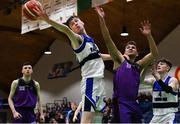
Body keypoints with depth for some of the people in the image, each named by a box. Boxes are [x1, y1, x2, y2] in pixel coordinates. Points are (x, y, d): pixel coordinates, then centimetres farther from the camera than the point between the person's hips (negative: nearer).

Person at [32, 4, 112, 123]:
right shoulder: (77, 39, -6)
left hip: (99, 81, 8)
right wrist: (47, 19, -46)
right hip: (90, 81, -8)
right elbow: (65, 29, -28)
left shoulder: (90, 40, 19)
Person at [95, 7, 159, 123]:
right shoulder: (120, 60, 6)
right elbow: (107, 39, -4)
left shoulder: (139, 65, 18)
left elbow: (154, 54, 6)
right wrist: (102, 19, -13)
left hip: (134, 103, 6)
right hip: (121, 103, -6)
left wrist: (148, 35, -6)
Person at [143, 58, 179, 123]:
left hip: (169, 114, -6)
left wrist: (158, 78, -40)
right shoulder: (154, 80, 8)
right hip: (157, 115, 6)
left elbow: (169, 90, -29)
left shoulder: (173, 80, -8)